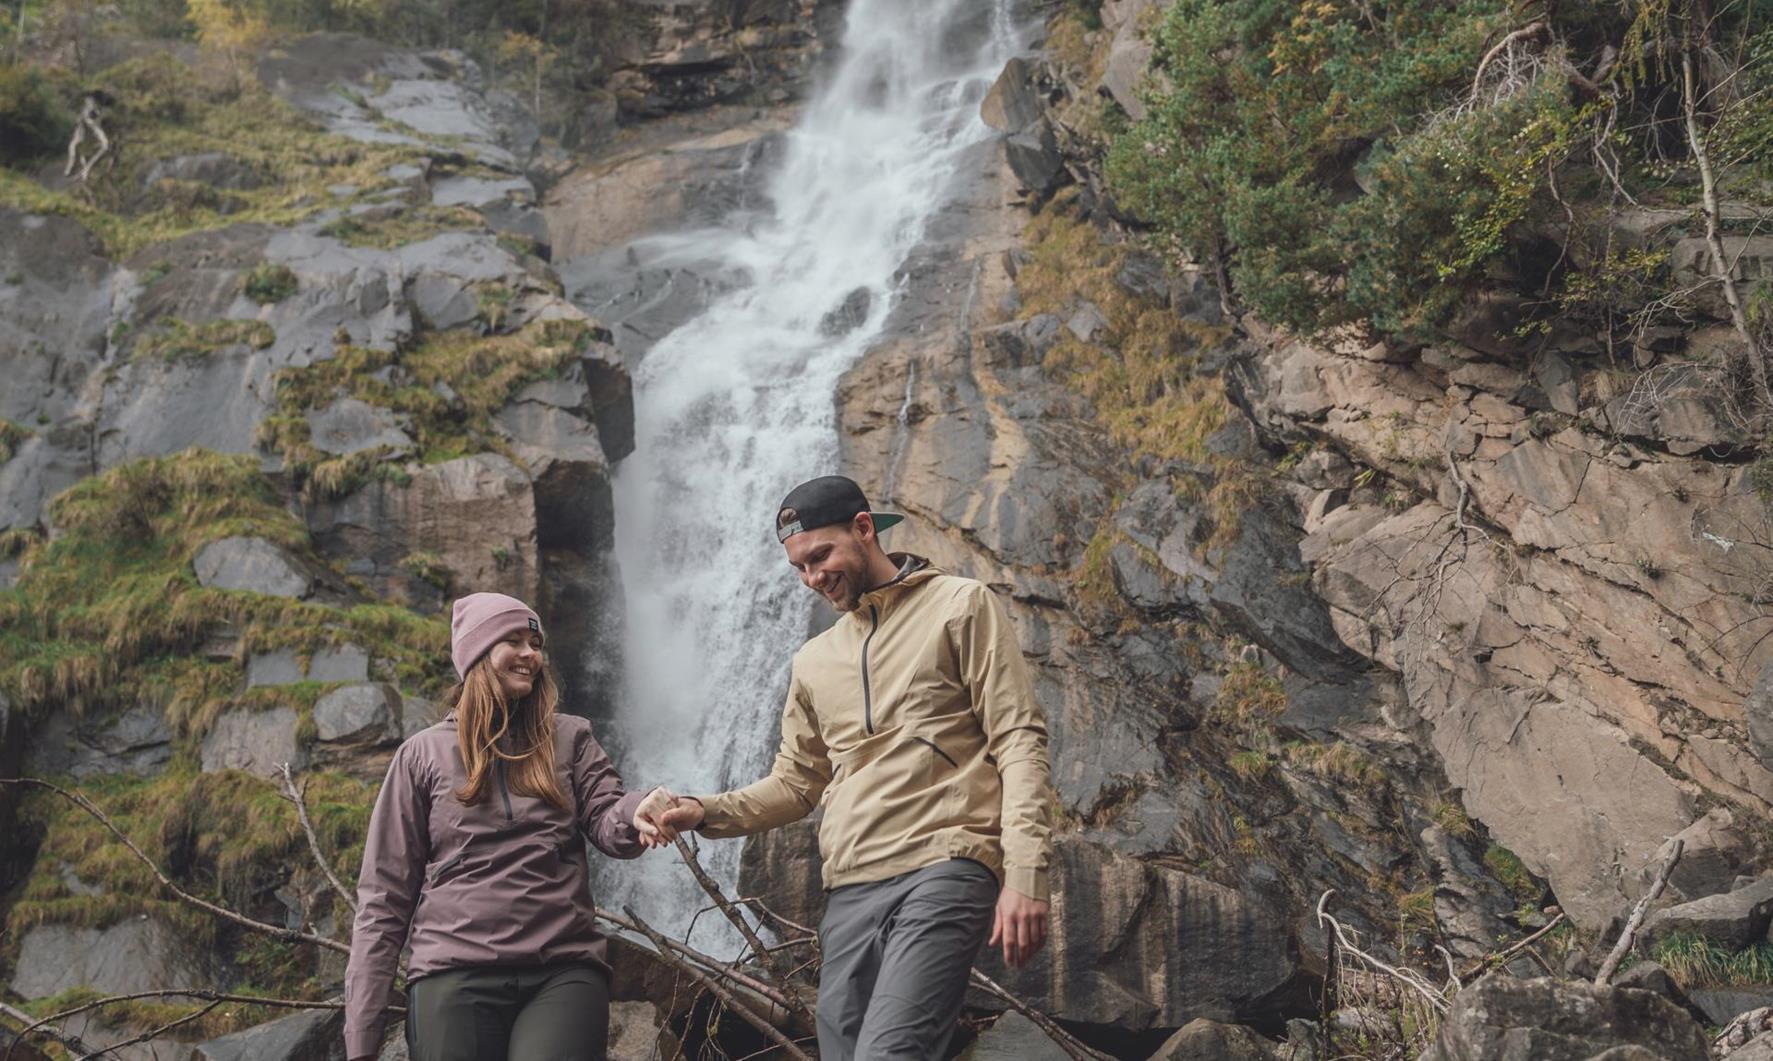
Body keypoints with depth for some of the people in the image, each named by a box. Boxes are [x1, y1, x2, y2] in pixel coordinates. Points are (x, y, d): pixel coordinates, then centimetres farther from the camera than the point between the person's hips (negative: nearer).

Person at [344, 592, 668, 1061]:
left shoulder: (569, 738, 14)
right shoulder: (424, 754, 9)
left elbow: (607, 823, 0)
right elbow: (385, 895, 8)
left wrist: (638, 811, -26)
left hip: (564, 971, 0)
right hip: (455, 973, 0)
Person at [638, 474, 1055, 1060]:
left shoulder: (960, 606, 6)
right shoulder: (815, 661, 24)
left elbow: (1018, 740, -1)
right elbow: (794, 785, 25)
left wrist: (1024, 874, -13)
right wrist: (703, 811, 5)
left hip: (943, 870, -6)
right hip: (850, 891, 6)